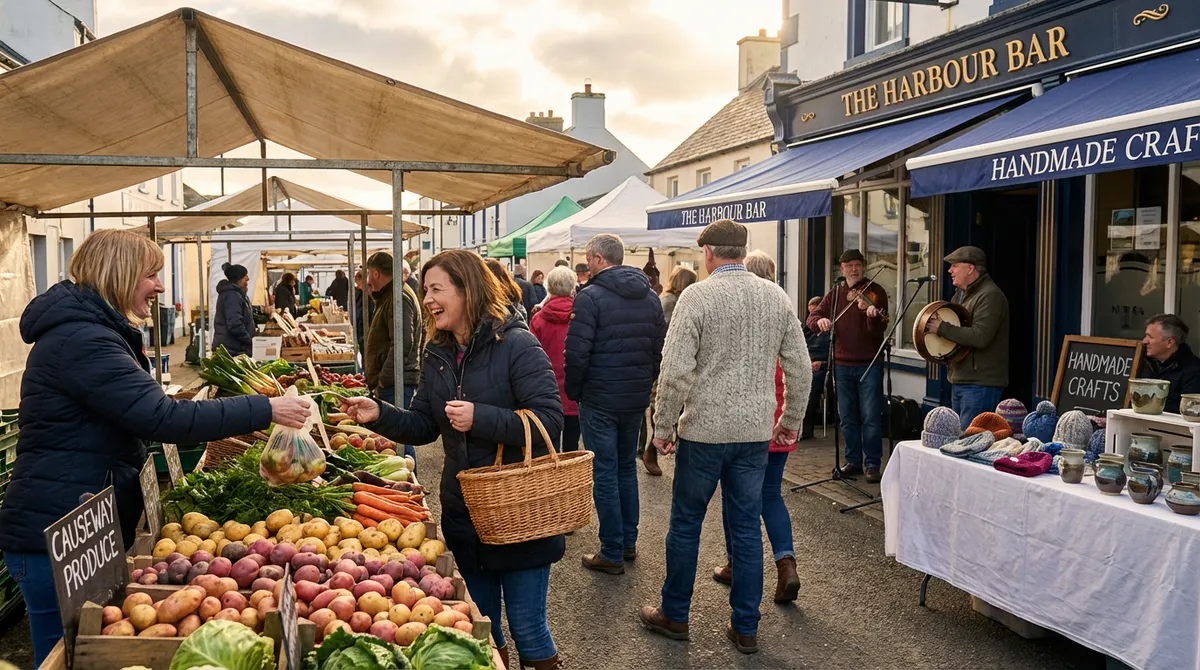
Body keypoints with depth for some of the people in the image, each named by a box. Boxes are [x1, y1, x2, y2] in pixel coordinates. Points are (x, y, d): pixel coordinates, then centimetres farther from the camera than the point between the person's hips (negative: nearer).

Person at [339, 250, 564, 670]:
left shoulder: (516, 345, -14)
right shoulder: (437, 355, 6)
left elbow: (550, 419, -20)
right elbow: (424, 426, 11)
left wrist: (481, 418, -28)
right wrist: (378, 415, -6)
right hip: (463, 513, 7)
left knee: (527, 628, 4)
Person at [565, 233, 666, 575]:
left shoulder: (591, 297, -14)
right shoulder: (650, 297, 7)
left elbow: (576, 354, -17)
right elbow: (660, 349, 9)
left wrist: (573, 392, -3)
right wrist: (645, 384, 16)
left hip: (599, 402, -6)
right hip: (637, 400, 7)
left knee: (605, 473, 1)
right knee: (627, 468, 19)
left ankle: (612, 553, 7)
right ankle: (628, 542, 26)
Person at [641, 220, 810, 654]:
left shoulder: (697, 296, -12)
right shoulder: (776, 297, 3)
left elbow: (675, 371, -16)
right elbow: (799, 368, 6)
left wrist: (662, 427, -6)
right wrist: (791, 419, 18)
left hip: (704, 430, -4)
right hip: (755, 432, 4)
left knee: (686, 524, 11)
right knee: (746, 528, 11)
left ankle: (674, 615, 25)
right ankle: (746, 628, 20)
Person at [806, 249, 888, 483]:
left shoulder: (875, 292, -4)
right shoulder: (835, 294, 10)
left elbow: (880, 329, -15)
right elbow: (812, 317, 5)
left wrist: (872, 315, -36)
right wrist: (820, 320, -18)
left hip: (869, 365, -4)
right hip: (842, 365, 4)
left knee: (871, 417, -3)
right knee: (847, 418, 11)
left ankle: (873, 464, 7)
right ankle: (853, 461, 22)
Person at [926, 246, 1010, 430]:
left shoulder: (990, 295, -15)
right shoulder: (961, 294, 17)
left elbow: (980, 337, -26)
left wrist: (942, 328, -20)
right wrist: (934, 322, 1)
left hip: (980, 385, -10)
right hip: (959, 381, 10)